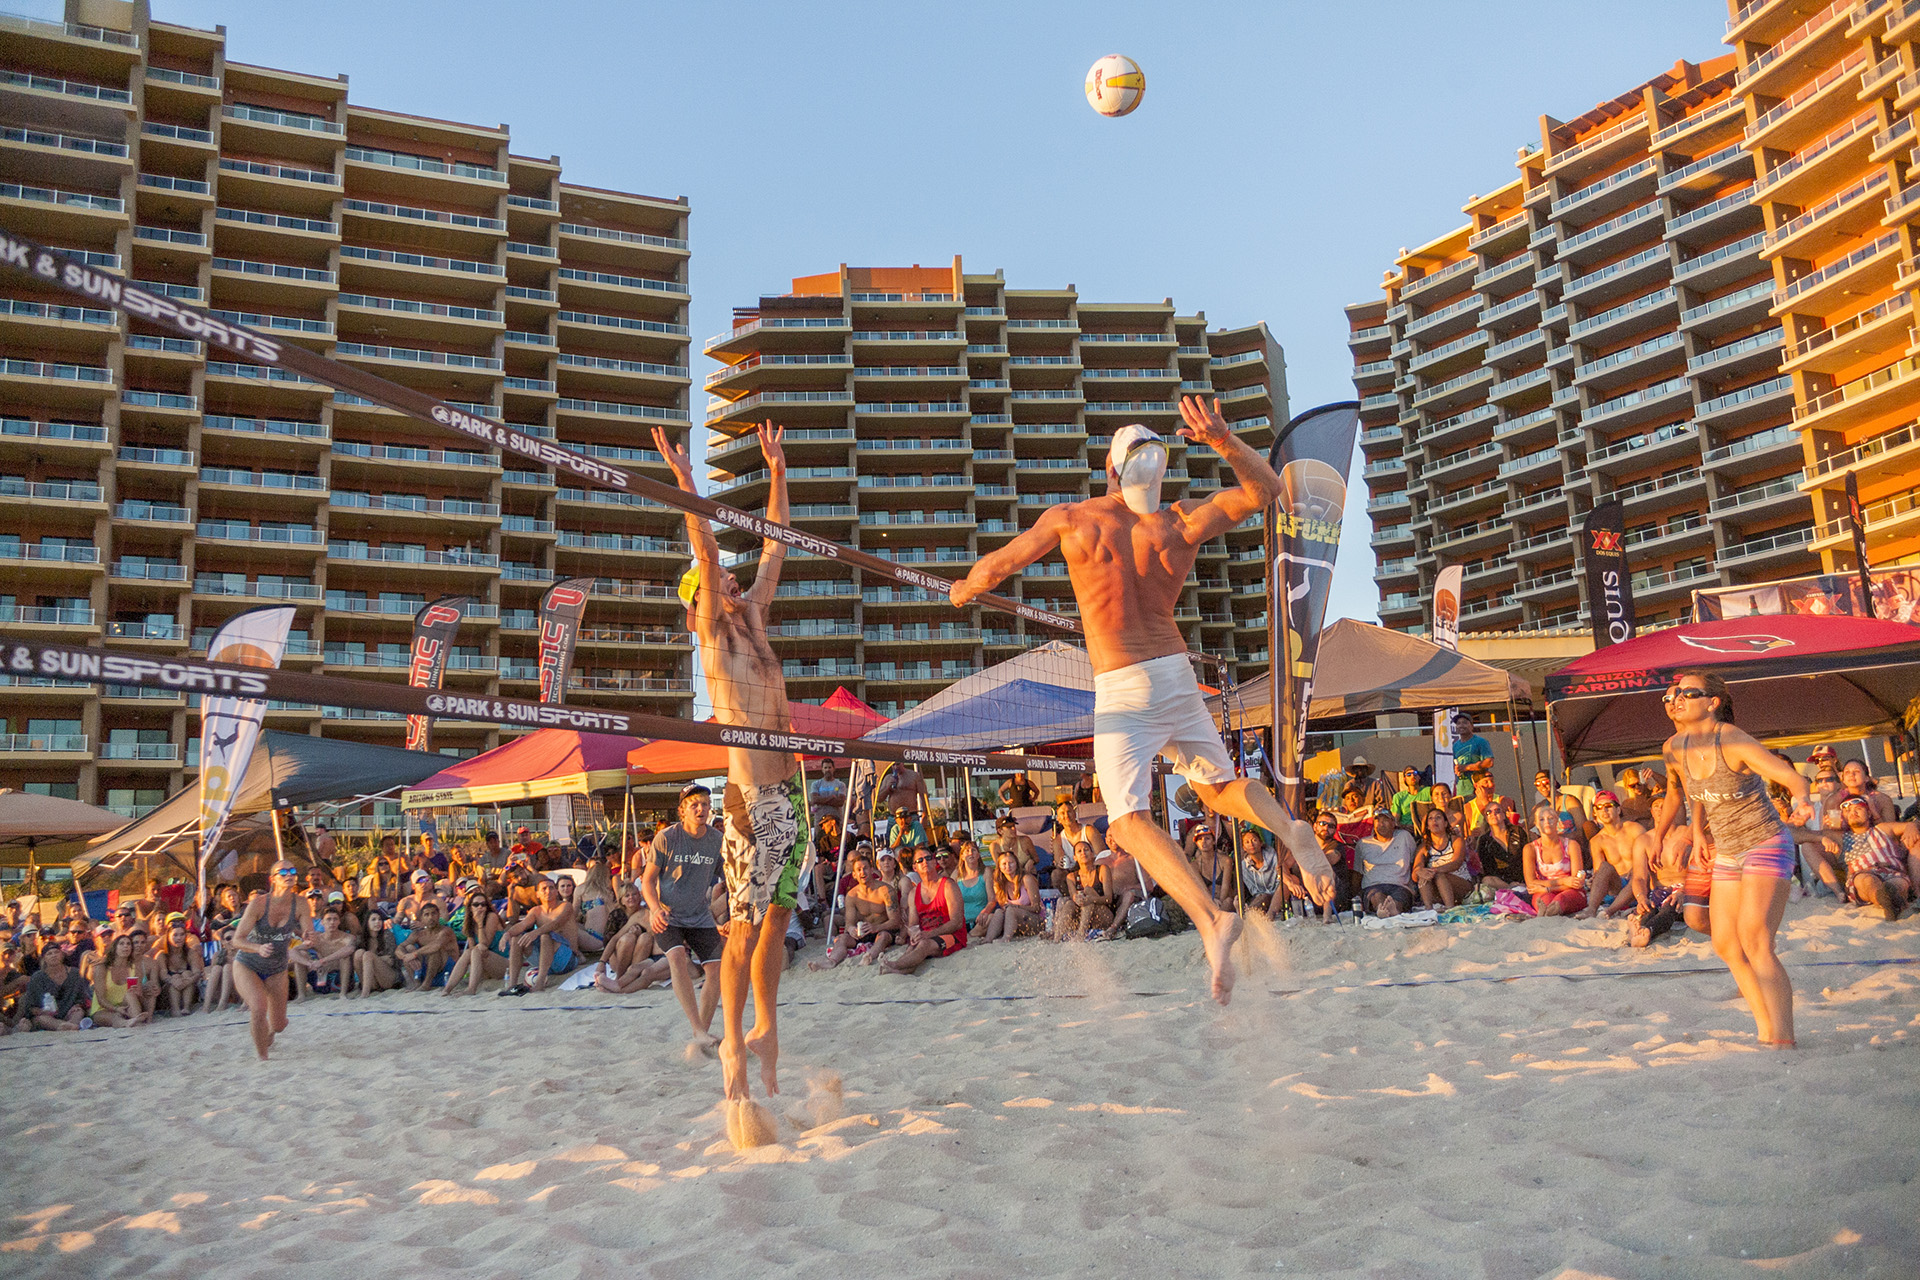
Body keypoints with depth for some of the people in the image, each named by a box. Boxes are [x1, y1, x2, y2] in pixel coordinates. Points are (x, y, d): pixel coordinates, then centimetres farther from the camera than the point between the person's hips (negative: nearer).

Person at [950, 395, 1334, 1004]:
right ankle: (1288, 828, -7)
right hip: (1178, 675, 4)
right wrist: (1224, 440, -5)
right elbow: (1265, 490, 11)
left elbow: (996, 566, -1)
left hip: (1120, 691, -4)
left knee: (1130, 820, -6)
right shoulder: (1183, 521, 4)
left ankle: (1209, 919, -26)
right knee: (1218, 787, 23)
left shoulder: (1069, 517, -2)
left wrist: (963, 589, 21)